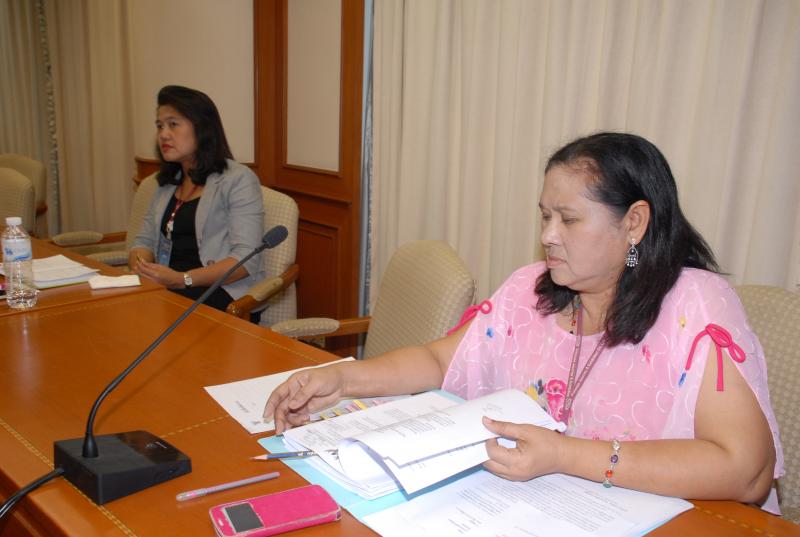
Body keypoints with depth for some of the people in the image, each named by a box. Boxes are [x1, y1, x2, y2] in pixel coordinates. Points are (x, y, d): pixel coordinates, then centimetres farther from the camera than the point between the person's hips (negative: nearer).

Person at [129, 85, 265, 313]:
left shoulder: (239, 179, -3)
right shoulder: (166, 184, 21)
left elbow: (246, 258, -12)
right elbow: (144, 241, 18)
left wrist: (183, 279, -23)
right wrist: (141, 268, -6)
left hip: (222, 293, -6)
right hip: (165, 290, 6)